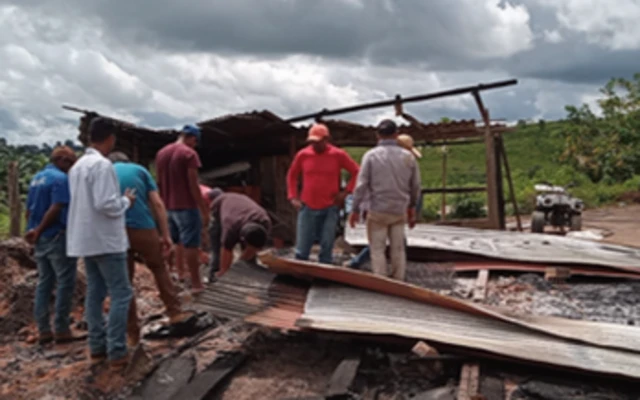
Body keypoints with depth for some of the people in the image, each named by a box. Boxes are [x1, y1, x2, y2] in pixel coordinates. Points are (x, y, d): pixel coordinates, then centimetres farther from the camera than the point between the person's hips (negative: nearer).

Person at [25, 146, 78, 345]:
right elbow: (55, 209, -21)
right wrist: (38, 231, -14)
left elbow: (29, 210, 16)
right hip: (58, 236, -8)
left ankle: (43, 330, 13)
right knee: (65, 283, 0)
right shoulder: (61, 178, -12)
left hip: (40, 238, 9)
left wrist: (33, 230, 14)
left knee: (44, 282, 11)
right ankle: (61, 329, 2)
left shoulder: (36, 178, 15)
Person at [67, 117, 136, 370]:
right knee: (120, 293, -4)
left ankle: (97, 347, 17)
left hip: (85, 239, 9)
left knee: (95, 292, 12)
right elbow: (105, 204, -24)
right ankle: (116, 352, -5)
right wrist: (126, 200, -6)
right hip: (106, 240, -9)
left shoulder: (78, 166, 12)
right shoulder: (102, 165, -17)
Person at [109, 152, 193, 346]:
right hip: (143, 228, 0)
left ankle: (132, 332, 13)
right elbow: (157, 204, 4)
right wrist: (166, 235, 4)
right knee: (158, 268, 21)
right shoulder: (139, 169, 15)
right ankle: (175, 312, 22)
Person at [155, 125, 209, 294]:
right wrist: (204, 211, -12)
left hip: (167, 207, 7)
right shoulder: (189, 154, -12)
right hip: (186, 207, -7)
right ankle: (196, 284, 2)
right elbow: (193, 186, -16)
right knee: (191, 245, -2)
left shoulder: (161, 153, 11)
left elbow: (159, 183, 15)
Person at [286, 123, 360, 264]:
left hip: (330, 209, -1)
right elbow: (292, 176, 15)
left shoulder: (338, 155, -3)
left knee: (326, 249, 3)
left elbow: (356, 172, 4)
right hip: (307, 208, 1)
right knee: (302, 250, 2)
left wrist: (346, 191, -3)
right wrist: (293, 197, 6)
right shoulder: (303, 155, 1)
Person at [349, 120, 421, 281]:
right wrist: (412, 206, 21)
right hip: (400, 211, 3)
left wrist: (355, 210, -3)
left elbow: (361, 184, -10)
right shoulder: (408, 156, 0)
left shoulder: (371, 155, -8)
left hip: (378, 211, -3)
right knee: (398, 249, 14)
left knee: (377, 249, 6)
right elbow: (415, 185, 6)